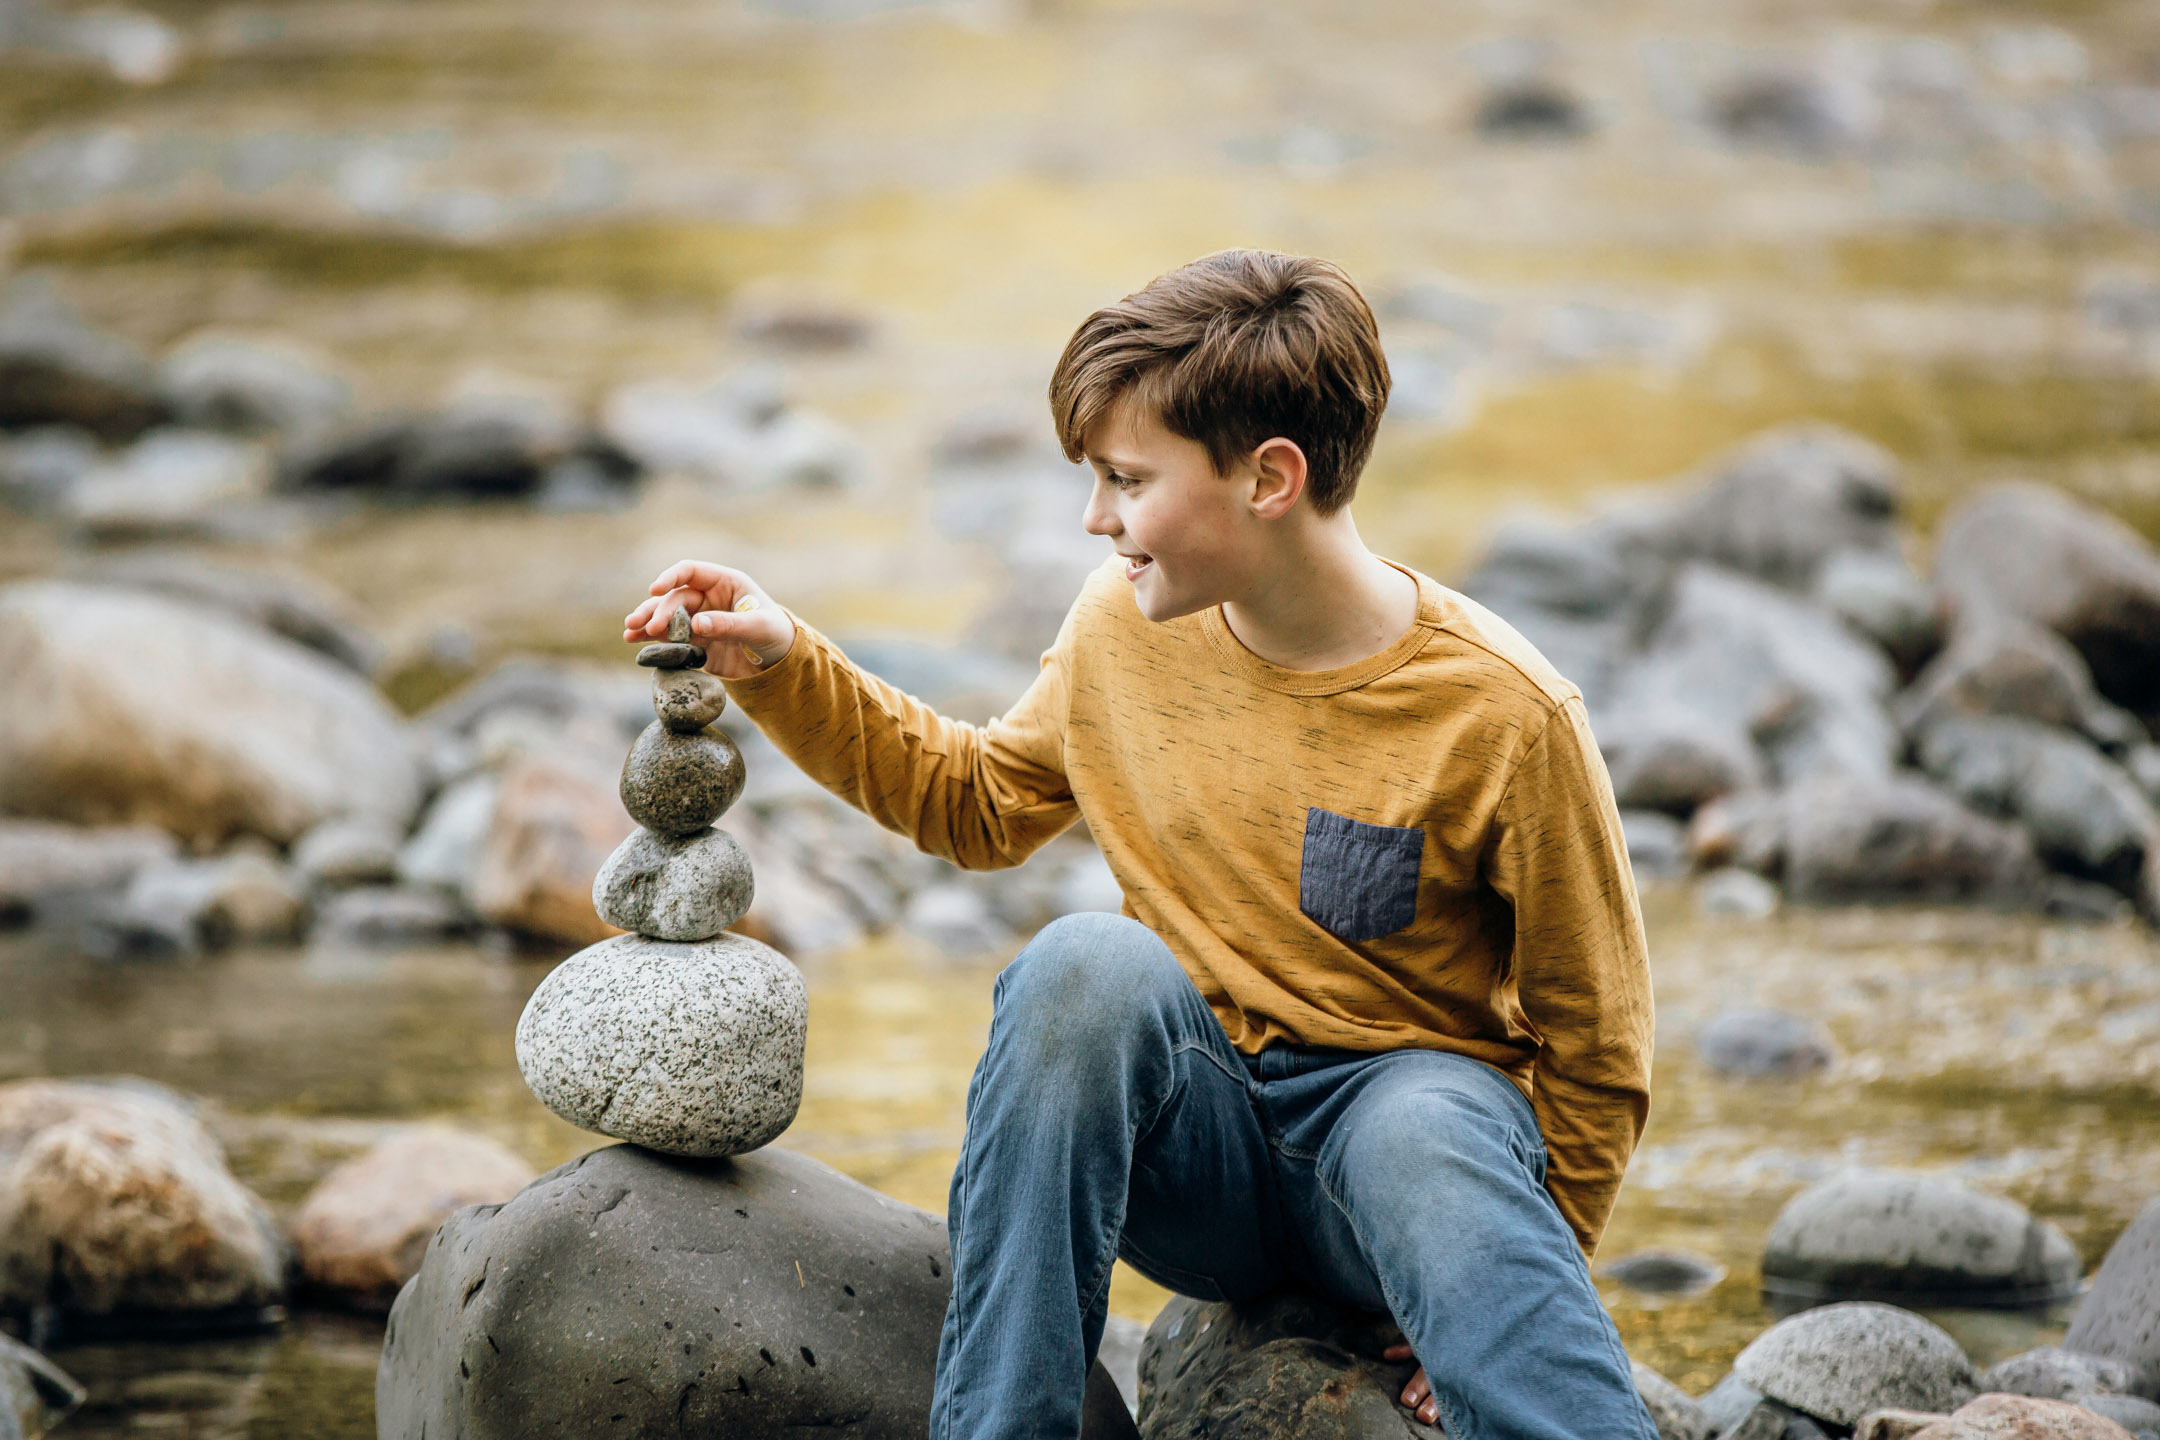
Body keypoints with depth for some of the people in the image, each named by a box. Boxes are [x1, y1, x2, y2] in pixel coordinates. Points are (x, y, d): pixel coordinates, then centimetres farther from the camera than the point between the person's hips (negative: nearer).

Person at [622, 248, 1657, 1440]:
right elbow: (978, 801, 20)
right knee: (1084, 968, -30)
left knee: (1425, 1136, -40)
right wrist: (784, 669, 9)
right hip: (1197, 1134, 4)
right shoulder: (1123, 629, 1)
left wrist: (1514, 1279, -11)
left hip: (1408, 1093, -4)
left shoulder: (1501, 716, -14)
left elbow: (1594, 1040, -5)